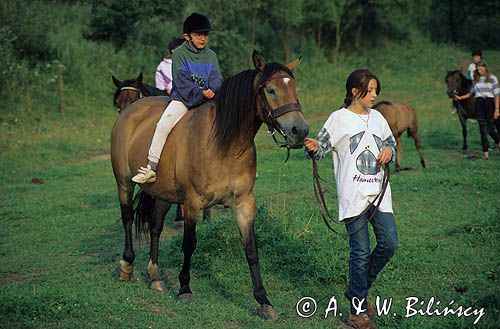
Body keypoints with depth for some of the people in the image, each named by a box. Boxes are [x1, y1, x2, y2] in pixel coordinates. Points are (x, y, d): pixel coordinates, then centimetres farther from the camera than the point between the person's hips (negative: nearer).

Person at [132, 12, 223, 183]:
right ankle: (151, 168, -22)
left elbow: (216, 77, 0)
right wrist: (200, 94, -24)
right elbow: (182, 82, -10)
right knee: (163, 124, -25)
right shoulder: (179, 54, 0)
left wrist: (213, 90, -23)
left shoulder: (211, 55, 12)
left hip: (208, 99, 3)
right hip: (183, 99, -3)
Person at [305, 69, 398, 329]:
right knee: (361, 251, -4)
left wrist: (389, 151, 1)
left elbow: (391, 145, 24)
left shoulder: (377, 117, 13)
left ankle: (358, 291, 24)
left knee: (389, 244, 3)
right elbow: (320, 148, -6)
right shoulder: (340, 118, -4)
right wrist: (313, 148, -29)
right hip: (352, 195, -6)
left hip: (379, 191, 6)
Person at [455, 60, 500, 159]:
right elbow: (471, 93, 22)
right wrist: (460, 97, 13)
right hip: (479, 104, 4)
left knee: (490, 129, -4)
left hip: (489, 103, -4)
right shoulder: (476, 79, 11)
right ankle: (485, 152, 6)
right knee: (482, 129, 1)